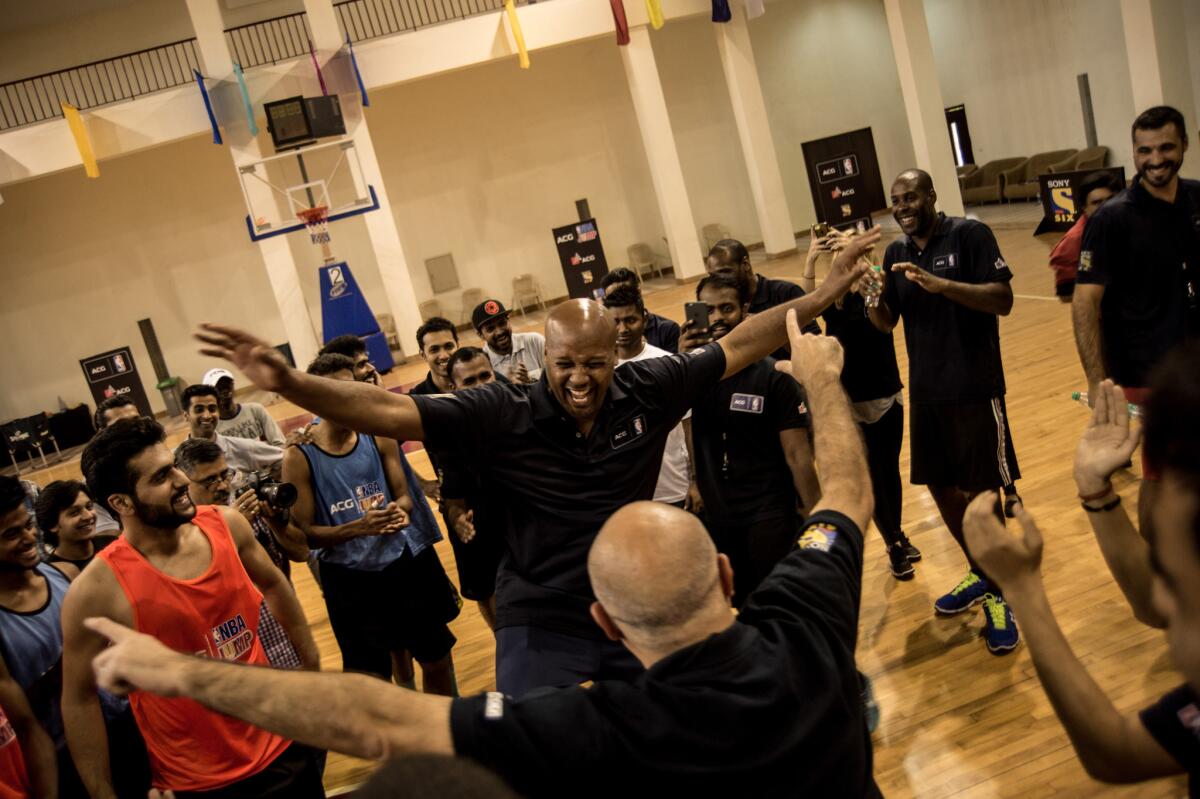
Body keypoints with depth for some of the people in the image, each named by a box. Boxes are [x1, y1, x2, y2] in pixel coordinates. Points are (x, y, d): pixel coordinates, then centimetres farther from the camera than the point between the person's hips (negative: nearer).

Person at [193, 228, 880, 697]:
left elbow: (736, 347, -4)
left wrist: (822, 295, -3)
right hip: (541, 626, -2)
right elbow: (386, 410, -26)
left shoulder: (648, 390, -13)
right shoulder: (503, 414, -20)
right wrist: (288, 382, -39)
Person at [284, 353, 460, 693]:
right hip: (349, 578, -3)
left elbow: (403, 496, 5)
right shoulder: (299, 457, -11)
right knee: (370, 676, 7)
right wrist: (358, 527, -27)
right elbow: (305, 534, -11)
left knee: (436, 659, 16)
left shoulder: (378, 435, -2)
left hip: (406, 563, 3)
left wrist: (400, 510, -20)